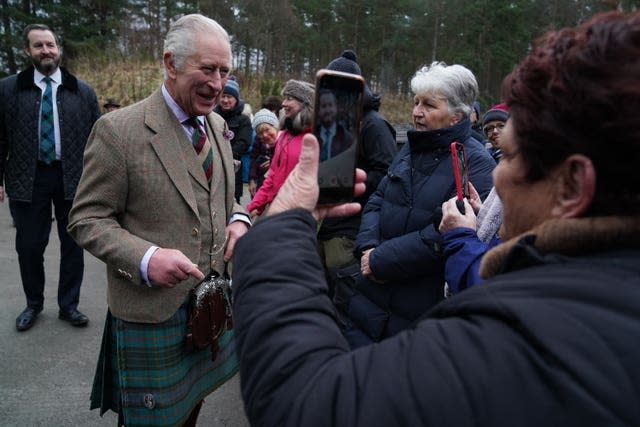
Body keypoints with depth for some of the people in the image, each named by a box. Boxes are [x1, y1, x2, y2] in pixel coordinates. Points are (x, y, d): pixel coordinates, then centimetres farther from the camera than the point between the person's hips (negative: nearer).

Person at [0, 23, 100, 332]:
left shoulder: (82, 91, 3)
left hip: (73, 177, 0)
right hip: (27, 178, 0)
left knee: (73, 244, 8)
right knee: (29, 245, 8)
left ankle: (69, 305, 24)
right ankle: (33, 304, 29)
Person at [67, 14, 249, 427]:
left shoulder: (217, 125, 5)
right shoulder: (118, 130, -15)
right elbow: (87, 219, -12)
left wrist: (238, 220, -5)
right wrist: (146, 258, -27)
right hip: (153, 311, -5)